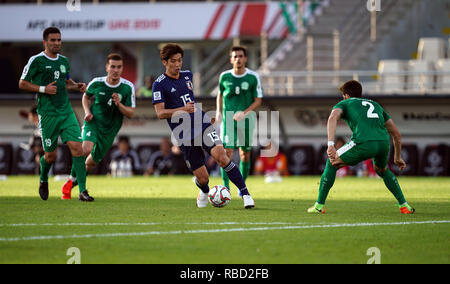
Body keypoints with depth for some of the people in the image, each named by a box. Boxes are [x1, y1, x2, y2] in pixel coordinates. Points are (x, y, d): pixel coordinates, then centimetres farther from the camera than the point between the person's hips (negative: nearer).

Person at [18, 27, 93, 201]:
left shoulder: (64, 61, 13)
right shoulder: (36, 61, -5)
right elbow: (22, 84, -2)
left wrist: (77, 86, 7)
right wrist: (43, 89, -13)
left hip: (66, 111, 4)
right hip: (47, 113, -4)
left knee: (77, 148, -11)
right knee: (50, 155, 2)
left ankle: (82, 191, -12)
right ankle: (43, 181, 36)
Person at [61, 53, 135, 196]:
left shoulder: (128, 87, -10)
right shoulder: (96, 83, -9)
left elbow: (131, 113, -7)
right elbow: (86, 96, 13)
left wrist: (119, 104, -26)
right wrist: (87, 112, -4)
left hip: (110, 129, 2)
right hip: (93, 122, -2)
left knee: (92, 162, 9)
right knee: (86, 149, -30)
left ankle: (72, 183, 35)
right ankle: (72, 178, -9)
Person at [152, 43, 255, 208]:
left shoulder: (187, 75, 12)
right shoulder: (159, 85, -5)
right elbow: (160, 113, -14)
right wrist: (183, 109, -26)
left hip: (203, 125, 3)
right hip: (184, 136, -3)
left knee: (220, 155, -24)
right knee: (202, 178, -4)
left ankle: (245, 194, -22)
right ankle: (204, 192, 35)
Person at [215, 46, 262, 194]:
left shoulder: (253, 77, -5)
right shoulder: (224, 76, 1)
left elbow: (258, 100, -2)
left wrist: (244, 112, -16)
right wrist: (218, 112, 4)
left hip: (246, 119, 0)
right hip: (228, 118, 0)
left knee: (245, 154, 7)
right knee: (228, 152, -13)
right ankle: (225, 186, -9)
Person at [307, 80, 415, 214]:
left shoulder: (344, 104, 24)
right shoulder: (376, 105, 37)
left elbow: (333, 117, -2)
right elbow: (397, 135, 37)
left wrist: (330, 144, -12)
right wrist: (398, 157, 49)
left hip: (363, 143, -5)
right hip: (384, 142, 5)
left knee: (332, 163, 19)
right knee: (382, 170, 36)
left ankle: (319, 205, 19)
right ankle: (404, 205, 28)